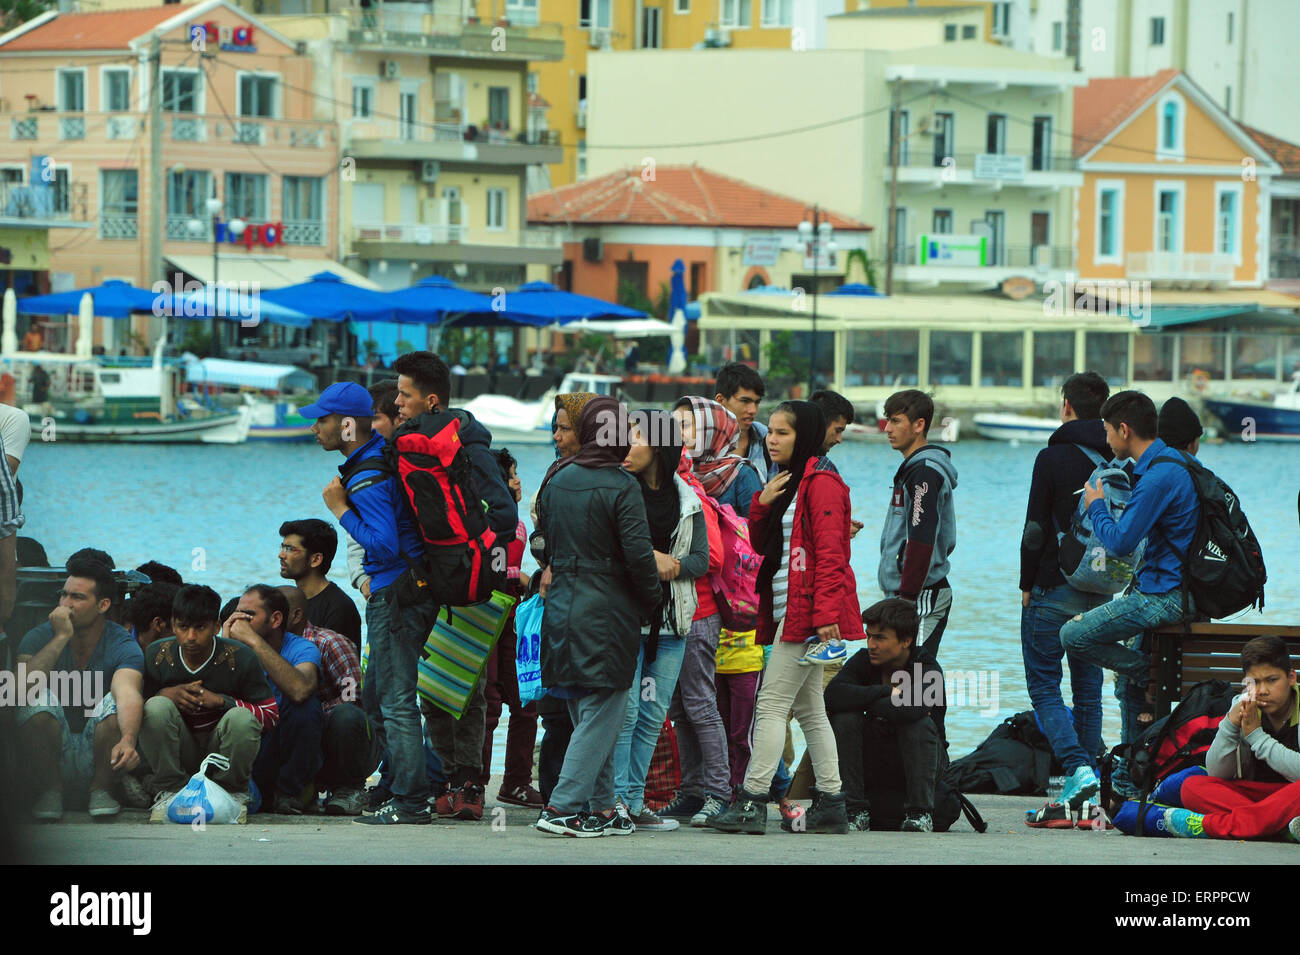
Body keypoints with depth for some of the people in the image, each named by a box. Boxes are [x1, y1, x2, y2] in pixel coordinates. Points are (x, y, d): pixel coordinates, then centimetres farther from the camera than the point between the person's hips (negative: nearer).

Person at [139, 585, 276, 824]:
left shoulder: (240, 658, -13)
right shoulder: (157, 655, -8)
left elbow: (270, 714, -9)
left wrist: (221, 700, -21)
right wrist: (166, 694, -21)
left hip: (222, 751, -1)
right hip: (179, 754, 1)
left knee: (242, 718, -31)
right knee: (157, 707, -27)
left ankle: (233, 793, -5)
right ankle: (170, 791, -10)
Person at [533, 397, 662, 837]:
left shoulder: (556, 481, 5)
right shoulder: (621, 486, -13)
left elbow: (543, 539, 14)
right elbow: (639, 554, -16)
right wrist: (652, 600, -2)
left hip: (562, 604, 7)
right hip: (609, 613, -7)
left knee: (587, 714, 15)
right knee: (602, 713, -2)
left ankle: (600, 806, 18)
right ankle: (562, 806, -8)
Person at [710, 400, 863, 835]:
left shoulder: (820, 482, -11)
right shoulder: (788, 481, 19)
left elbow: (830, 553, -18)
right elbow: (762, 544, 20)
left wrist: (826, 613, -24)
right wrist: (762, 503, 2)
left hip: (805, 609, -10)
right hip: (787, 610, 10)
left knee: (771, 703, -11)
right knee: (808, 709, 10)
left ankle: (752, 803, -13)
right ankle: (830, 806, 12)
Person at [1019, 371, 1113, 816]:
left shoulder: (1053, 459, -12)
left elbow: (1036, 529, -12)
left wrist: (1027, 584, -2)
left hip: (1054, 590, -5)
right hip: (1101, 592, 5)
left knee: (1043, 684, -1)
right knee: (1088, 688, 12)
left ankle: (1078, 768, -19)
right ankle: (1088, 777, 11)